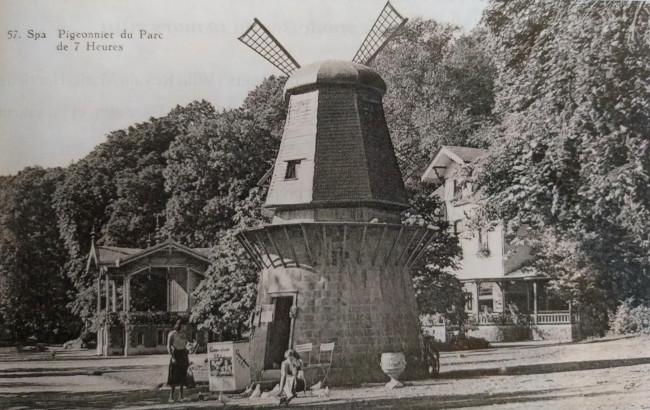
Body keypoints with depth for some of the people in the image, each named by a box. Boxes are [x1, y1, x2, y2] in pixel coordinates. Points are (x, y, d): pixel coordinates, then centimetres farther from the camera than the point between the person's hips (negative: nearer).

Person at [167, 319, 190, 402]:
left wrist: (187, 359, 13)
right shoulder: (172, 334, -9)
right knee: (174, 377, -7)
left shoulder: (183, 334, 10)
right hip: (175, 355, -6)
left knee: (182, 377, 3)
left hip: (183, 355, 6)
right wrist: (172, 357, -22)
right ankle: (171, 396, -5)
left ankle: (180, 396, 5)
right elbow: (168, 346, -13)